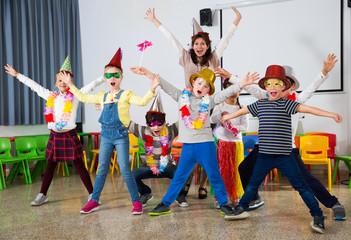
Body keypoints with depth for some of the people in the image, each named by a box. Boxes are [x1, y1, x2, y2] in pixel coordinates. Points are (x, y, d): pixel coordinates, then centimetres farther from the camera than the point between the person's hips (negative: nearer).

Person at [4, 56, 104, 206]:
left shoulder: (75, 95, 0)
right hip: (55, 136, 4)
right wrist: (17, 75, 23)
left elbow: (91, 86, -6)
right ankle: (42, 195, 25)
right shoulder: (50, 96, 9)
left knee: (79, 166, 0)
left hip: (70, 136, -3)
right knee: (50, 166, 13)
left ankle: (92, 194, 8)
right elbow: (34, 86, 16)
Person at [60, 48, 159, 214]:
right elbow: (83, 98, 25)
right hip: (106, 136, 5)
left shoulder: (126, 95, -3)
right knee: (102, 170, 11)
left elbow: (142, 101, -18)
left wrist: (151, 90, -33)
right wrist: (70, 85, 27)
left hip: (121, 136, -5)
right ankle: (94, 201, 21)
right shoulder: (102, 97, 13)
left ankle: (136, 202, 6)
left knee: (125, 170, -5)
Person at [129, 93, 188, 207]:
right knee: (132, 176, -21)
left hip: (168, 167, -2)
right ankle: (146, 193, 13)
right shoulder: (144, 132, -10)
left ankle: (180, 195, 8)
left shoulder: (170, 131, -13)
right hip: (150, 167, 2)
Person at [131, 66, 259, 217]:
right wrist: (147, 73, 1)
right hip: (188, 145, 1)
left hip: (205, 144, -1)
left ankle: (223, 204, 21)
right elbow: (166, 86, 6)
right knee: (179, 177, 7)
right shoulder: (182, 96, 7)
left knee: (214, 176, 5)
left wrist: (243, 83, -15)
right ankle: (165, 205, 19)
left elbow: (227, 92, -3)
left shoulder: (209, 100, 4)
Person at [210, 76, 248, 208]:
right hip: (221, 142, -1)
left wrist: (232, 127, -18)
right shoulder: (220, 106, 2)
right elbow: (212, 119, -12)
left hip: (236, 142, 2)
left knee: (235, 170, 4)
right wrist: (221, 114, -31)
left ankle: (235, 197, 16)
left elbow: (245, 126, -2)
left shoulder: (242, 108, 5)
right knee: (221, 170, -1)